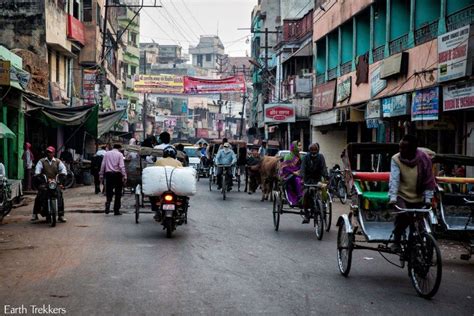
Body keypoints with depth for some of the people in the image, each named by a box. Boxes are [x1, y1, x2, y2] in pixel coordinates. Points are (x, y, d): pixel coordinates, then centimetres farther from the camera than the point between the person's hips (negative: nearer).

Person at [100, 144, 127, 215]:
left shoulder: (107, 154, 9)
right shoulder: (119, 154, -2)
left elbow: (103, 165, 7)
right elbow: (122, 166, -11)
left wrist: (101, 175, 12)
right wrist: (124, 176, -11)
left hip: (108, 174, 3)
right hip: (117, 174, -3)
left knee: (109, 191, 9)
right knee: (118, 193, 5)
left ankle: (108, 202, -20)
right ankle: (116, 210, 6)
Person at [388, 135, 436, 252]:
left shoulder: (424, 159, -10)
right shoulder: (396, 159, -12)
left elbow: (428, 180, -5)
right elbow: (394, 179, -20)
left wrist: (427, 198, -11)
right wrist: (393, 197, -31)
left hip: (418, 198, 2)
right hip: (402, 196, -2)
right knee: (402, 216, -26)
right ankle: (396, 242, -8)